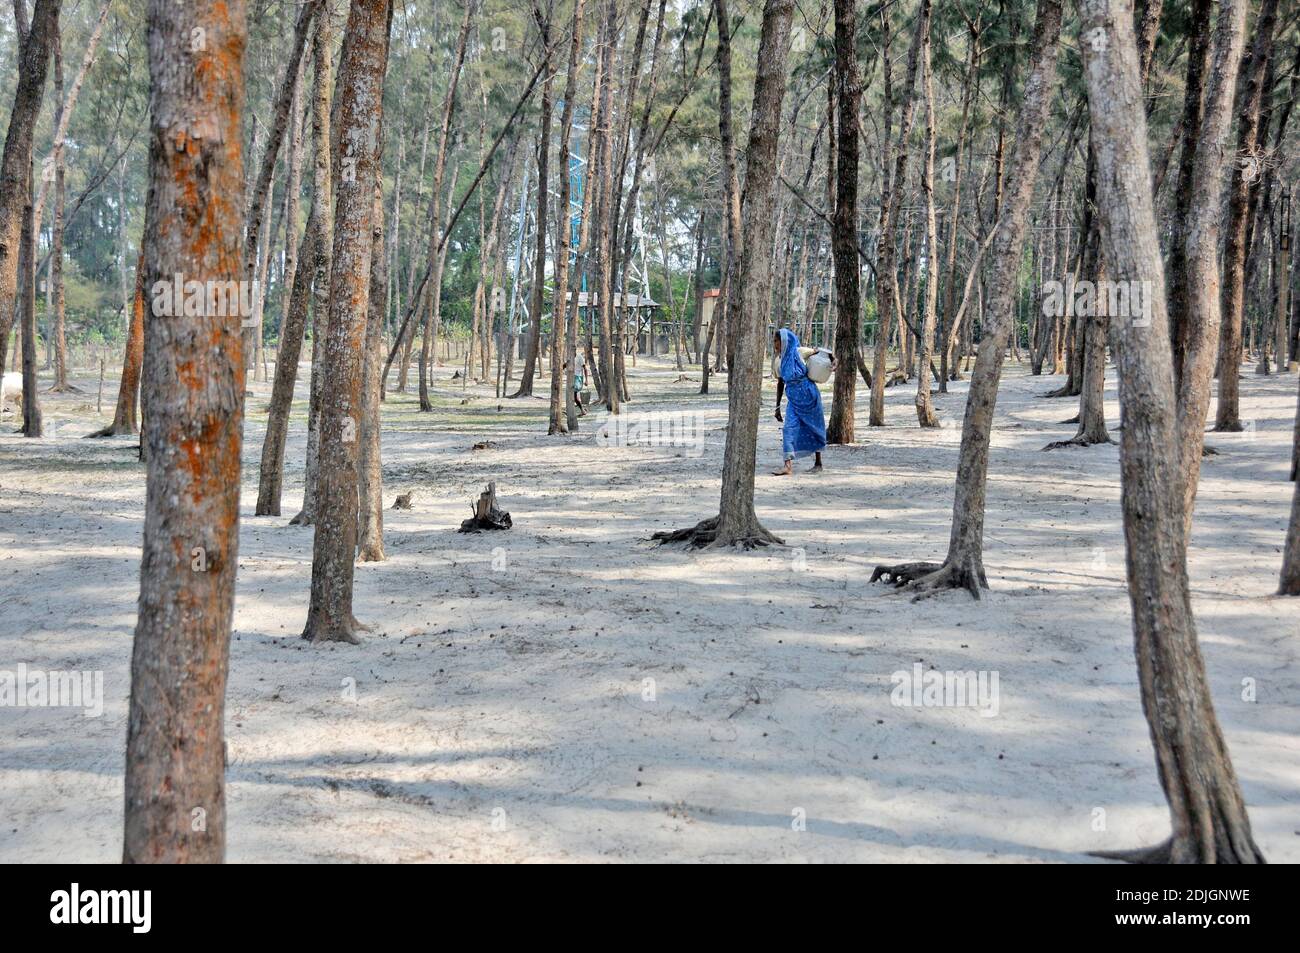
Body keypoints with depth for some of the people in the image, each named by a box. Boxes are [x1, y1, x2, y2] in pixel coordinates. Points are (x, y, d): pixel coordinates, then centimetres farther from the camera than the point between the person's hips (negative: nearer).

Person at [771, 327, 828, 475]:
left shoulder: (800, 352, -9)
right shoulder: (778, 361, 4)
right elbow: (780, 383, 13)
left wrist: (832, 361, -13)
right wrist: (777, 406, 13)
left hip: (809, 396, -4)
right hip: (793, 400, 4)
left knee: (813, 429, 9)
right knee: (788, 429, -11)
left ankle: (818, 463, 24)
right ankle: (788, 466, -15)